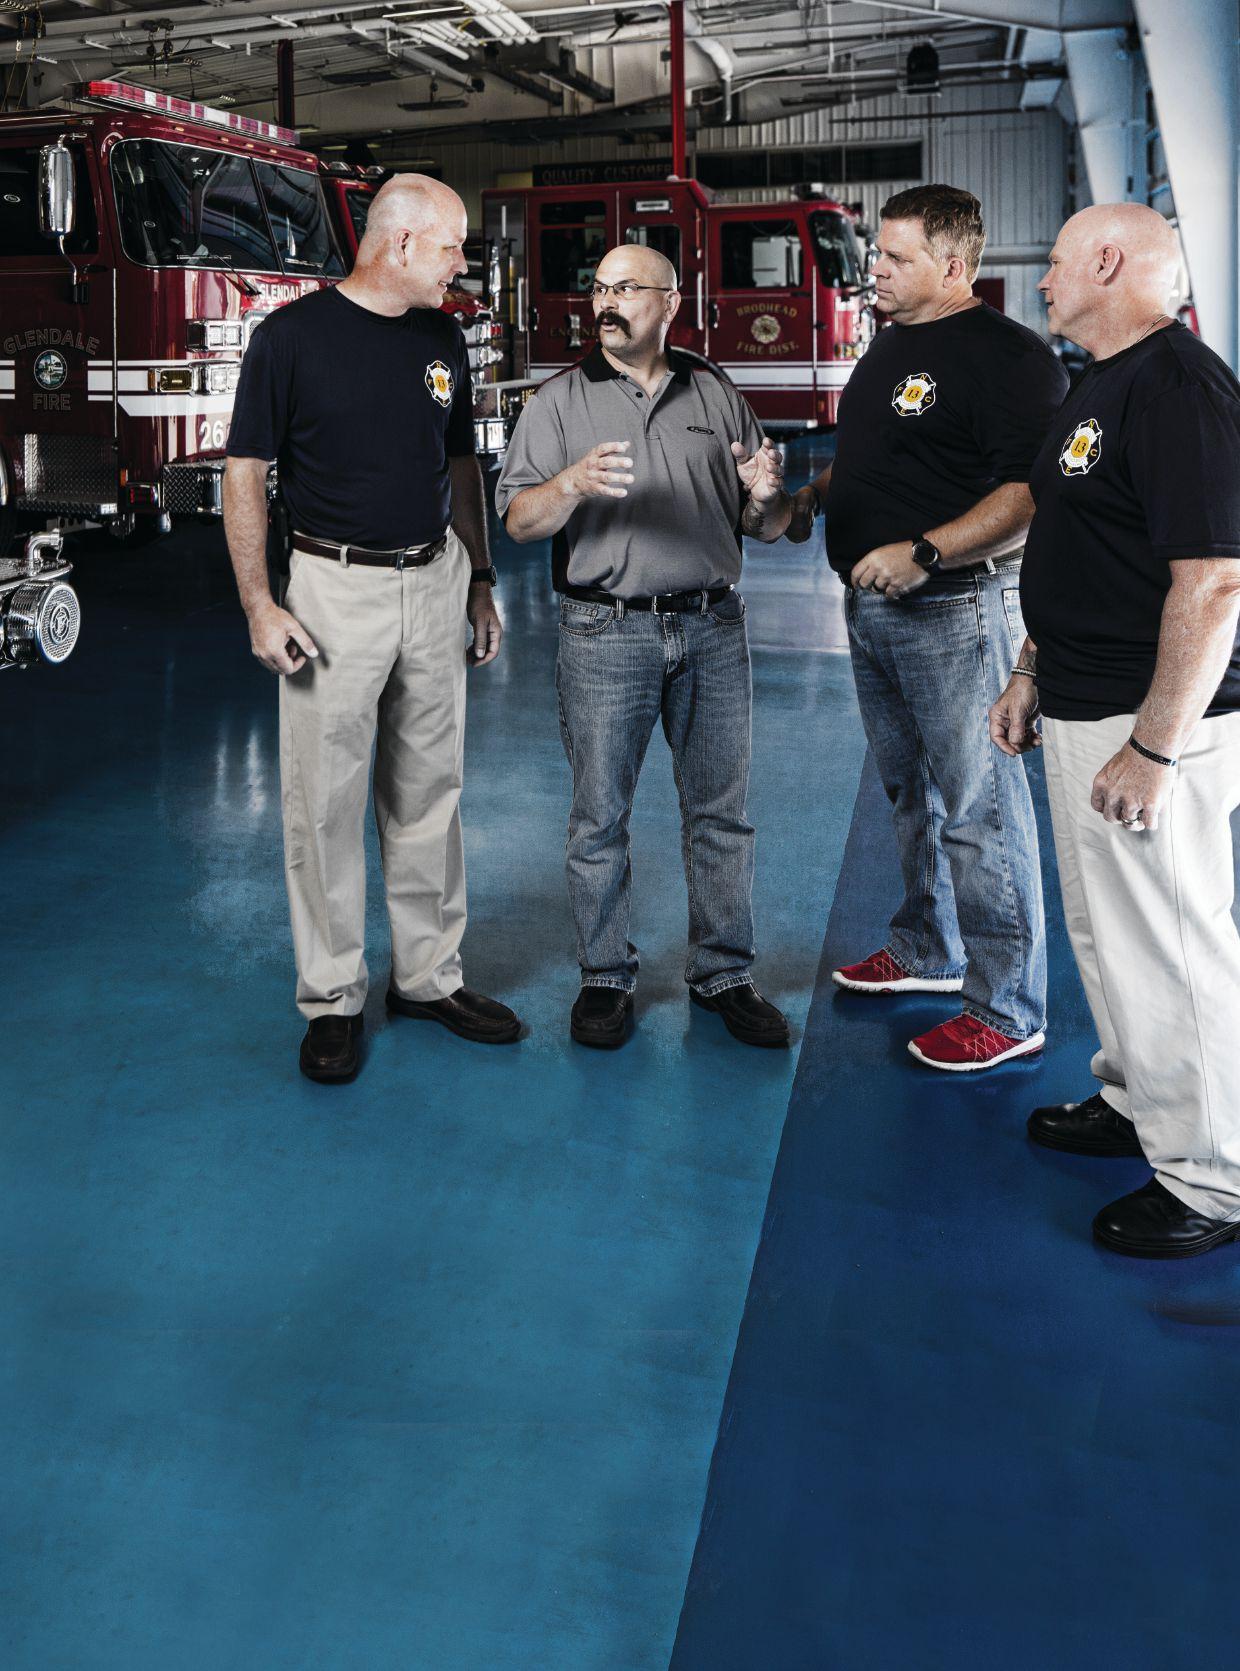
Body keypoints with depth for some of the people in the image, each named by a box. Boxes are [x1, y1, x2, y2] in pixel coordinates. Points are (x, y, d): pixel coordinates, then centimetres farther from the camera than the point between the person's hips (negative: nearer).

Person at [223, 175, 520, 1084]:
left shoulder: (444, 340, 10)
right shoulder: (292, 336, -6)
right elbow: (245, 473, -6)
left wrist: (480, 581, 13)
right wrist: (260, 606, -13)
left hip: (434, 584, 5)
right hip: (335, 589, -5)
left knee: (428, 793, 10)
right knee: (325, 799, 0)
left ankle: (430, 975, 22)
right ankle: (333, 998, 12)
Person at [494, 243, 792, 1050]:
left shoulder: (717, 396, 11)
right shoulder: (562, 400, 4)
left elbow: (761, 528, 12)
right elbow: (519, 520, -4)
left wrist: (764, 493, -11)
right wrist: (573, 483, -22)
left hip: (712, 629, 2)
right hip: (607, 634, -2)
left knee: (721, 810, 8)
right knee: (601, 816, 3)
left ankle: (724, 974, 20)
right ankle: (606, 978, 17)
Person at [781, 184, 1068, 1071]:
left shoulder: (1007, 356, -14)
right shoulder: (892, 345, 15)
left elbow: (1032, 495, -22)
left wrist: (925, 553, -29)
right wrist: (813, 492, 11)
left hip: (954, 611, -9)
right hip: (872, 608, 9)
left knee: (977, 806, -5)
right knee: (911, 792, 19)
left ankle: (1005, 1009, 4)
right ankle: (927, 950, 35)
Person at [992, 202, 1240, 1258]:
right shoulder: (1096, 387, 15)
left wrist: (1154, 747, -26)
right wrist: (1031, 675, 20)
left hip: (1151, 729, -10)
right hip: (1080, 713, 10)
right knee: (1104, 932, 21)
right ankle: (1136, 1103, 39)